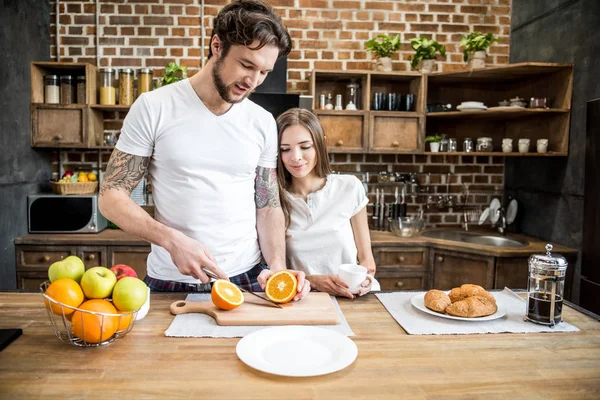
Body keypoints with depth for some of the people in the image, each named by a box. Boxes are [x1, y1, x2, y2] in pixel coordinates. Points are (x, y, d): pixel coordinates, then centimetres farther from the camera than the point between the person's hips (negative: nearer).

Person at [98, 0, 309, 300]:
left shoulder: (263, 123, 2)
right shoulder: (154, 108, -7)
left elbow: (268, 206, 6)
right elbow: (111, 197, -6)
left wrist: (277, 267, -10)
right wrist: (173, 240, -20)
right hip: (170, 283, -1)